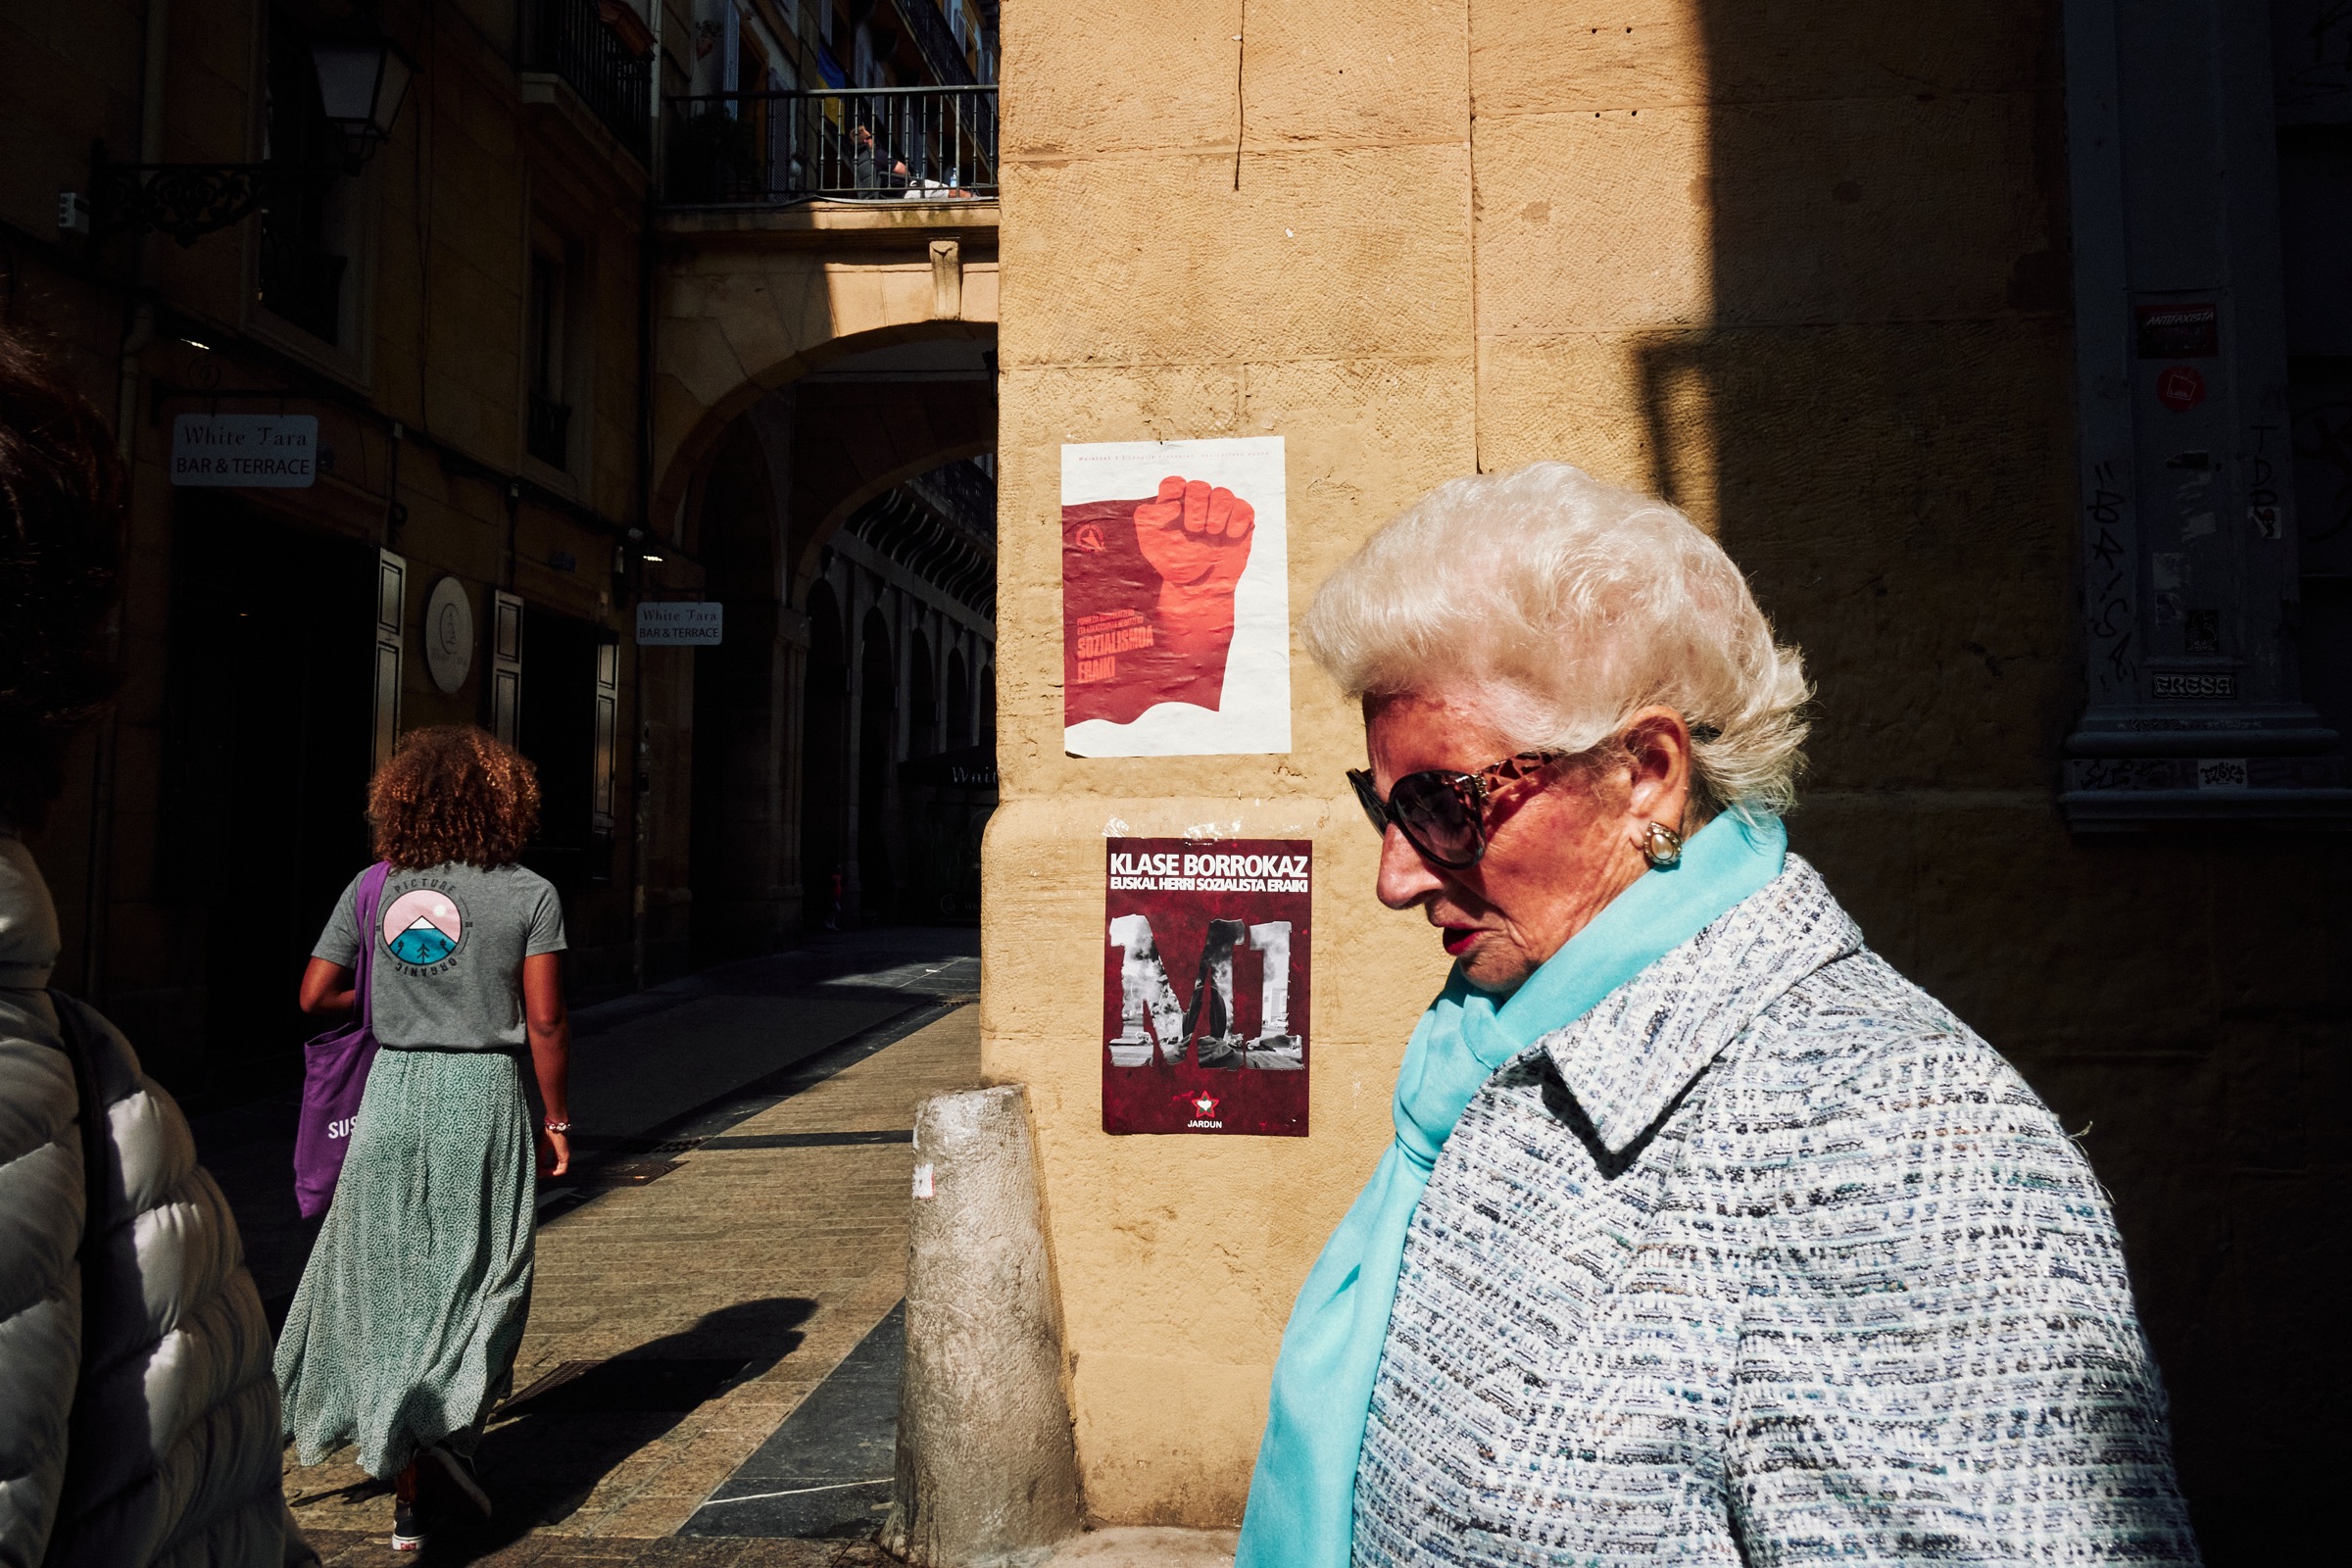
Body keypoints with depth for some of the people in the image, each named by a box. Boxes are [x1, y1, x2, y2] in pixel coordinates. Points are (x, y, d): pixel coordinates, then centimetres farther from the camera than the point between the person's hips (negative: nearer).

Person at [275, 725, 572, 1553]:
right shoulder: (530, 895, -6)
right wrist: (557, 1120, 2)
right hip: (486, 1092, -2)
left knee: (390, 1274, 12)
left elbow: (314, 995, 2)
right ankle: (447, 1427, -6)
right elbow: (545, 1024, -7)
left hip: (394, 1089, 3)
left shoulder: (374, 889, 2)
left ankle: (410, 1493, 16)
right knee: (477, 1279, 13)